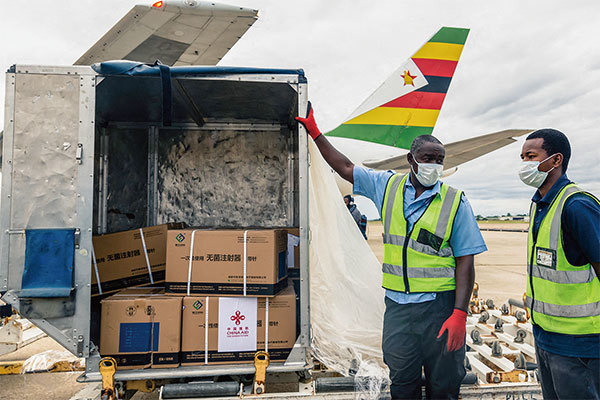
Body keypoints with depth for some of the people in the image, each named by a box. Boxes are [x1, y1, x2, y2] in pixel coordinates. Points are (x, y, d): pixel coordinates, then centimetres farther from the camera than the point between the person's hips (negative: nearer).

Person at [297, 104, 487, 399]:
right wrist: (315, 133, 18)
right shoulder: (387, 186, 5)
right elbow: (345, 168, 15)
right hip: (397, 306, 2)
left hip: (439, 307, -2)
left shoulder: (455, 202, -3)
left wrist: (459, 314, -13)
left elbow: (465, 262, -5)